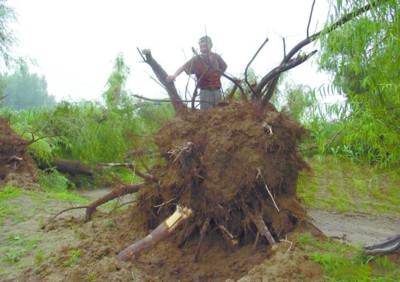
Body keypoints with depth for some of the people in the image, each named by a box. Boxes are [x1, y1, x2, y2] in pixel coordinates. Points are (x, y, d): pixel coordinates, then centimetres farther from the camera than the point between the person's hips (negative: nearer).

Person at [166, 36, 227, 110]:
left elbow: (225, 67, 22)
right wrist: (174, 75, -36)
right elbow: (183, 67, -19)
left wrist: (218, 76, 11)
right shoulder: (196, 59, -7)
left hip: (217, 91, 3)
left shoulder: (216, 57, 2)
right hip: (205, 92, -3)